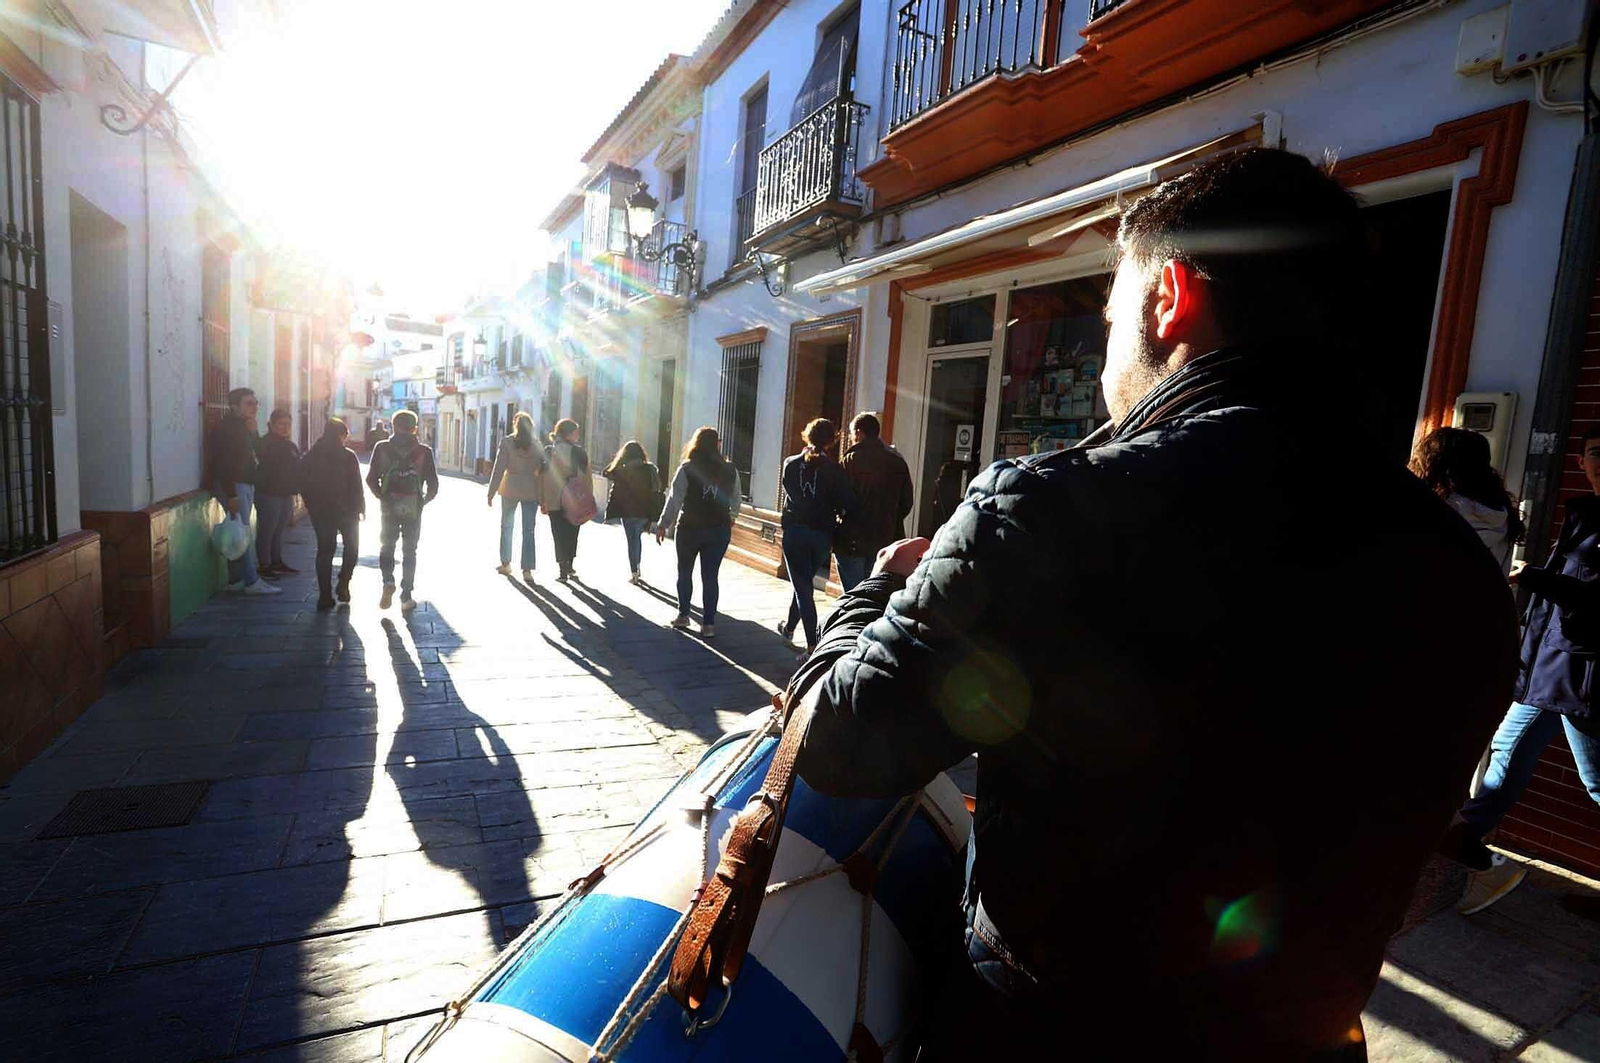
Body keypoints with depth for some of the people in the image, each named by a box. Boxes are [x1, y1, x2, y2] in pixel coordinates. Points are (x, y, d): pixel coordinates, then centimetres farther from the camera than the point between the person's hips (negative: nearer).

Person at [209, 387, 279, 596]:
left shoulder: (243, 426, 16)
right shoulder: (225, 427, -11)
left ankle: (236, 580, 15)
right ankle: (251, 582, -8)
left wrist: (253, 431, -2)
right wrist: (231, 494, -23)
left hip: (246, 484, 9)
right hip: (233, 485, -9)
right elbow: (222, 463, -18)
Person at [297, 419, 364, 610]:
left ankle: (325, 595, 6)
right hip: (346, 510, -4)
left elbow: (299, 478, 4)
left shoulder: (311, 455, 3)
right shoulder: (348, 456, -10)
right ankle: (343, 583, 1)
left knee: (324, 551, 8)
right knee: (352, 547, 16)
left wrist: (312, 503, 11)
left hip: (320, 511, 4)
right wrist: (361, 507, -2)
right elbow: (356, 485, -11)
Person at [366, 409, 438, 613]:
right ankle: (406, 598, 11)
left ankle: (388, 583, -4)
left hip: (389, 507, 1)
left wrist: (382, 497, 8)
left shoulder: (382, 448, 0)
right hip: (413, 509, 0)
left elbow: (371, 478, -5)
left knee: (387, 547, 18)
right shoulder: (424, 451, -3)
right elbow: (433, 484, -7)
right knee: (410, 552, 10)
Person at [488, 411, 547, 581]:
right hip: (531, 490, 1)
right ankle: (527, 570, -3)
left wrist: (491, 492, -1)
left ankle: (506, 564, 23)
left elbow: (499, 469, -6)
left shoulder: (507, 442, -5)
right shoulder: (537, 443, 0)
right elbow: (543, 469, 1)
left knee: (506, 526, 17)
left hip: (510, 489, 0)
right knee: (528, 531, 2)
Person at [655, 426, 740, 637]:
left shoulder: (687, 469, -8)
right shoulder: (730, 470, 1)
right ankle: (708, 624, 1)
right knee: (710, 576, 3)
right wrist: (731, 517, 29)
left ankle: (683, 614, 23)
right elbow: (735, 500, 10)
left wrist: (663, 524, -3)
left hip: (690, 527, -2)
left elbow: (675, 499, -10)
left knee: (684, 572, 17)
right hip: (719, 529, 2)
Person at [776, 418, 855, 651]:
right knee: (804, 582, 22)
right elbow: (848, 503, -13)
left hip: (794, 531, -1)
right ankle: (790, 627, 39)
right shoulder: (834, 469, -7)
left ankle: (812, 644, -5)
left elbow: (788, 492, 1)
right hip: (823, 534, 1)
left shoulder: (791, 463, -3)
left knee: (803, 587, 3)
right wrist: (834, 513, 6)